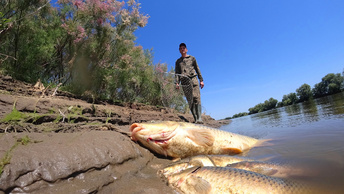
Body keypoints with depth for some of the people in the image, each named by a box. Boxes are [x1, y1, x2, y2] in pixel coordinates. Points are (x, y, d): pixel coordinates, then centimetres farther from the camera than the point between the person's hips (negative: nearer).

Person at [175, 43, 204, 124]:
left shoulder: (192, 58, 20)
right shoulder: (178, 61, 22)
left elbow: (197, 69, 16)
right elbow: (177, 73, 14)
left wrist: (201, 80, 6)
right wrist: (177, 83, -2)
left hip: (193, 78, -1)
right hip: (184, 81, 2)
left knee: (196, 98, -16)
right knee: (190, 101, -5)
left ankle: (199, 118, -22)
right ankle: (195, 119, -4)